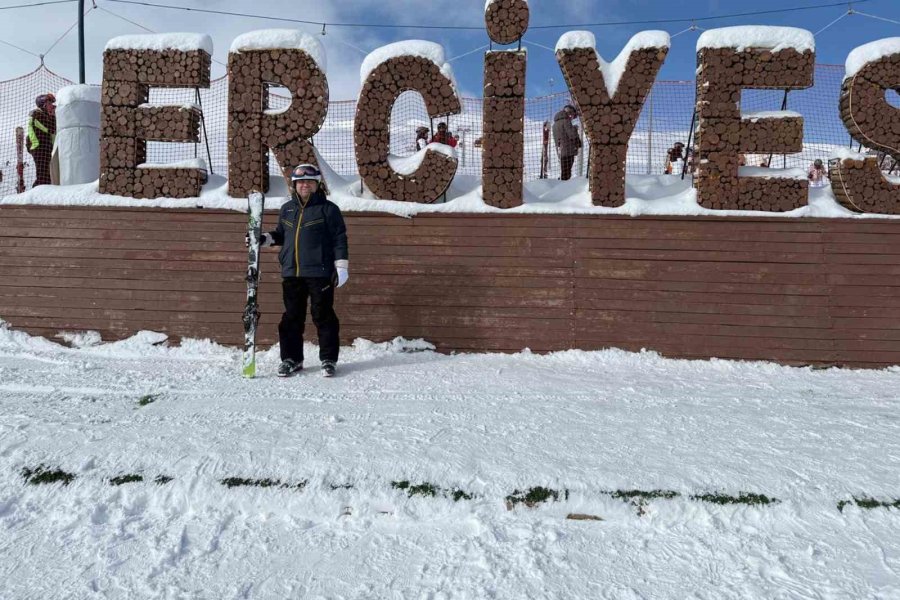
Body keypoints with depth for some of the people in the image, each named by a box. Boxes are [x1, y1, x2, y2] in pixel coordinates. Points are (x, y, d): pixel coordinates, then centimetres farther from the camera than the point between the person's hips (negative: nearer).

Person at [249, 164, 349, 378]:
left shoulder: (328, 209, -1)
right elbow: (281, 235, 26)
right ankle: (291, 359, 19)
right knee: (292, 317, 9)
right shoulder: (287, 209, 14)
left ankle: (328, 359, 11)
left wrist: (341, 266, -8)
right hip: (291, 273, 5)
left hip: (320, 272, -5)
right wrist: (265, 239, 7)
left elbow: (339, 238, -3)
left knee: (323, 316, 0)